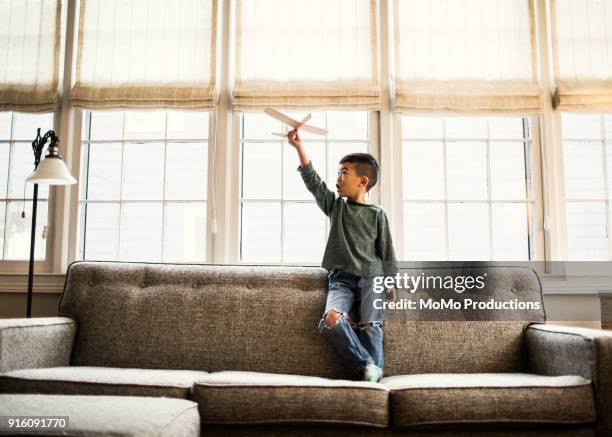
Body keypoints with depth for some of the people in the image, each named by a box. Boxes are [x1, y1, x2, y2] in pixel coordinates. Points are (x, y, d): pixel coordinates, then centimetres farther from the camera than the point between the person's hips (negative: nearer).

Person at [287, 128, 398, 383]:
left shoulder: (377, 214, 6)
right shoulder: (335, 206, 13)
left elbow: (386, 252, 8)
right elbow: (313, 182, 3)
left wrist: (390, 284, 1)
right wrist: (299, 148, -5)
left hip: (371, 277, -1)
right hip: (341, 278, 1)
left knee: (370, 325, -21)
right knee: (332, 318, -26)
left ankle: (374, 374, -16)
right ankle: (366, 367, -22)